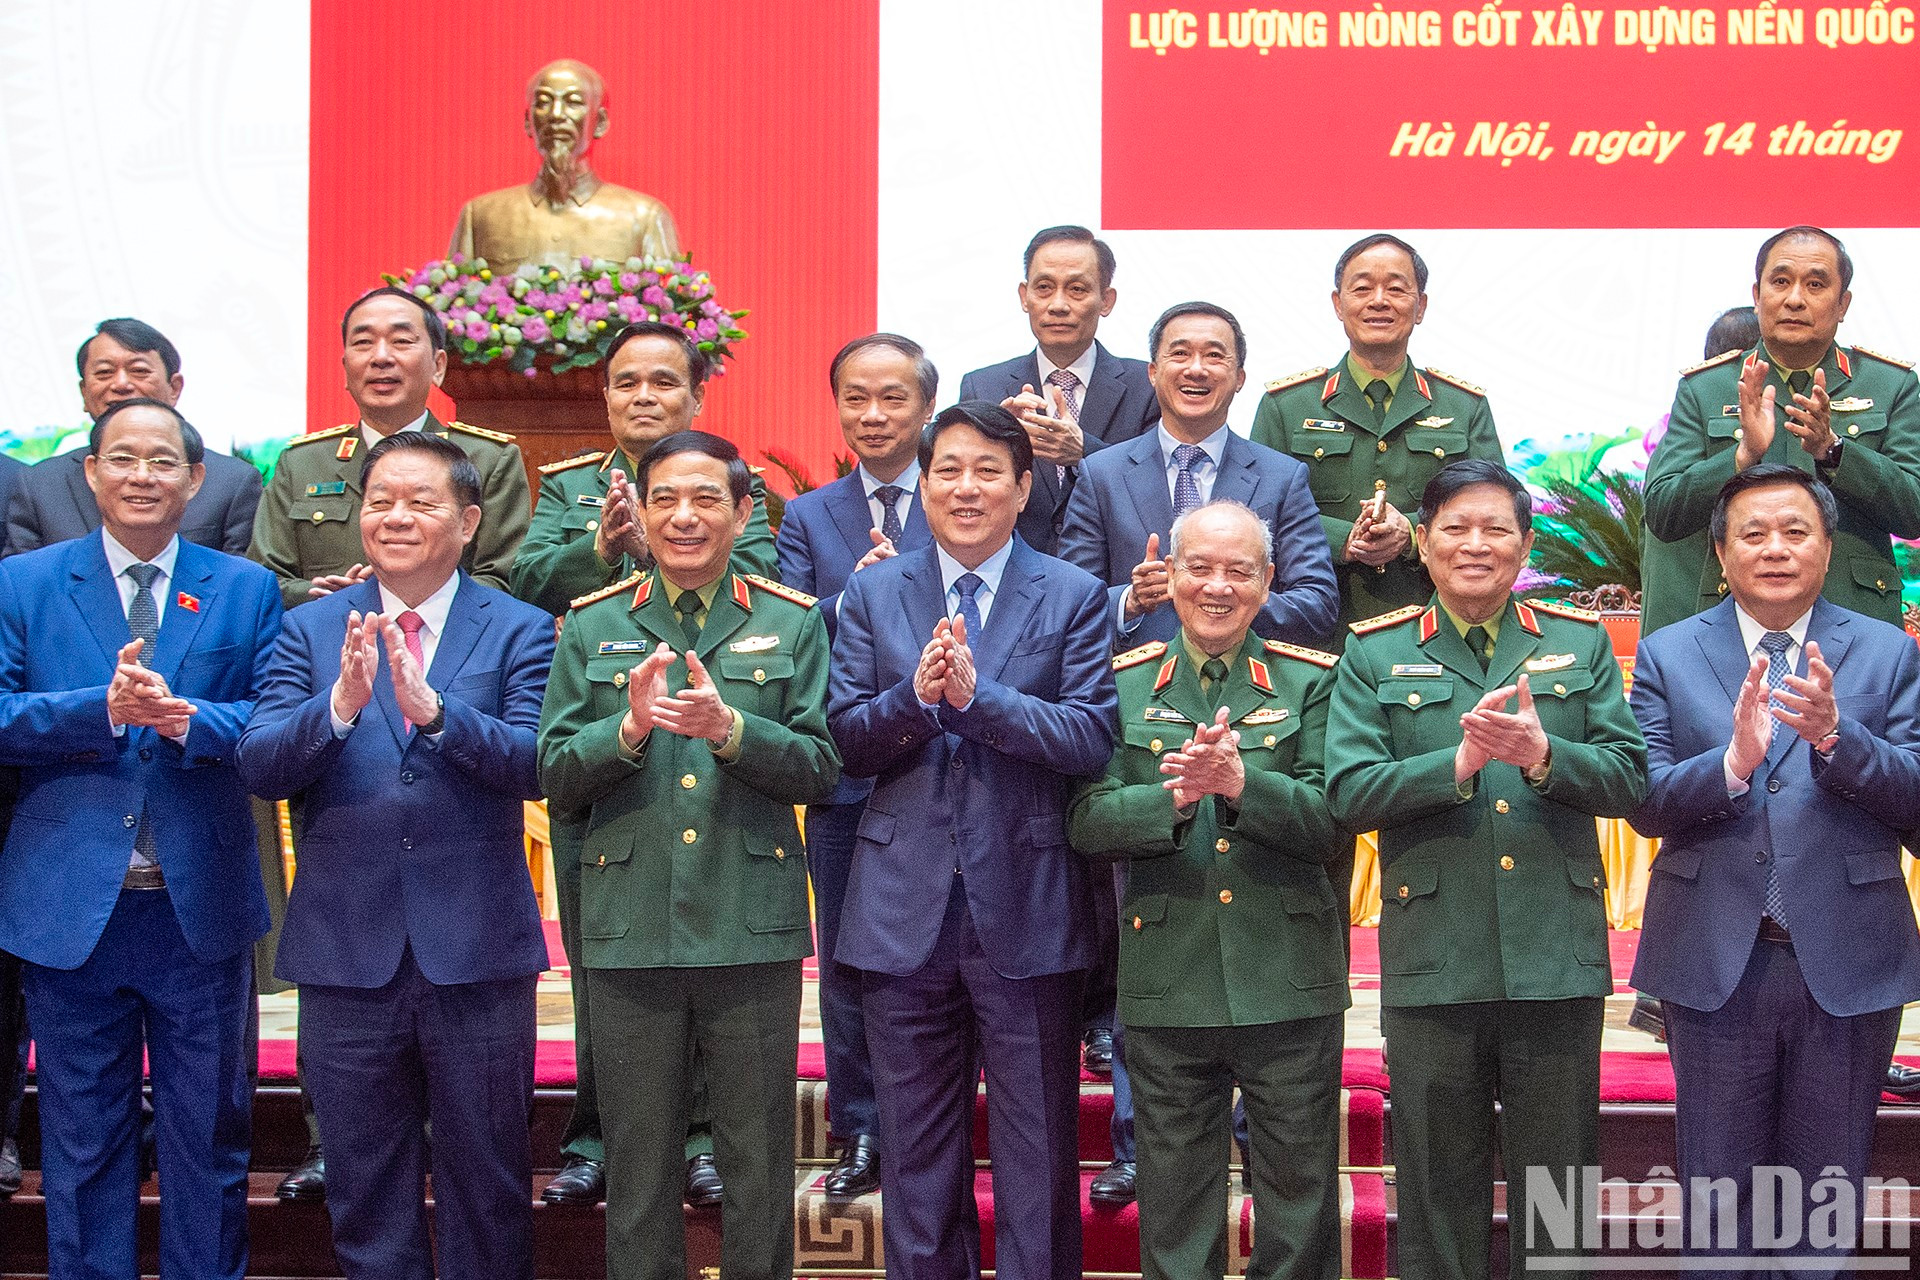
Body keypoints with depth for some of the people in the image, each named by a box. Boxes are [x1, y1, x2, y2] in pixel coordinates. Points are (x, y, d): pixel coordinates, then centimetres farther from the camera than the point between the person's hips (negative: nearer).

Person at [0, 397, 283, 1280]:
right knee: (82, 1144, 10)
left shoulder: (247, 590, 5)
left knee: (211, 1135, 10)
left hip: (201, 907, 0)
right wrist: (103, 708, -19)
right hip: (71, 905, 0)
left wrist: (189, 718, -21)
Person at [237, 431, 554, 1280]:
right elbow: (259, 766, -7)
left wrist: (432, 708, -28)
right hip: (346, 950, 2)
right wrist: (339, 705, -25)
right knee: (367, 1205, 14)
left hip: (477, 951, -1)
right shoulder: (311, 629, 5)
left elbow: (535, 765, -14)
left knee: (487, 1191, 11)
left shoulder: (519, 630, 0)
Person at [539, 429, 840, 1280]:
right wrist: (630, 726, -15)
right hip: (630, 929, 1)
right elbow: (556, 776, 3)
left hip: (754, 926, -1)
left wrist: (728, 727, -18)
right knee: (638, 1165, 10)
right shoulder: (593, 626, 8)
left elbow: (820, 770, -2)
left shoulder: (793, 622, 5)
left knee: (759, 1163, 8)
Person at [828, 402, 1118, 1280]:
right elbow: (846, 741, 1)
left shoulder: (1074, 598, 2)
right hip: (906, 910, 2)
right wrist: (915, 696, -18)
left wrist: (976, 695, -20)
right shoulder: (873, 595, 8)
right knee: (917, 1154, 13)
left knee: (1038, 1155, 7)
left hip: (1027, 910, -2)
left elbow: (1093, 739, -10)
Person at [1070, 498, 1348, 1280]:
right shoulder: (1121, 684, 5)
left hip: (1289, 981, 0)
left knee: (1299, 1200, 9)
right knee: (1174, 1209, 10)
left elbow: (1329, 820, -7)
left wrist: (1241, 784, -24)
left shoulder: (1310, 681, 3)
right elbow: (1086, 823, -4)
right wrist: (1173, 798, -21)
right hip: (1167, 982, 1)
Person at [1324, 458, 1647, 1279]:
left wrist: (1544, 756, -18)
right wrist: (1457, 764, -18)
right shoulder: (1374, 654, 5)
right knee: (1438, 1191, 9)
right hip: (1433, 965, -1)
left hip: (1558, 963, 1)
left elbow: (1629, 779, 0)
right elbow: (1348, 793, -5)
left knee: (1557, 1195, 10)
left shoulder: (1581, 643, 9)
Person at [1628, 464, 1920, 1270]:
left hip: (1847, 965, 0)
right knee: (1718, 1204, 10)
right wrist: (1734, 759, -23)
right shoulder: (1667, 656, 3)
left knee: (1827, 1207, 12)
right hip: (1717, 964, 0)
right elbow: (1646, 804, -6)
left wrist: (1834, 735, -22)